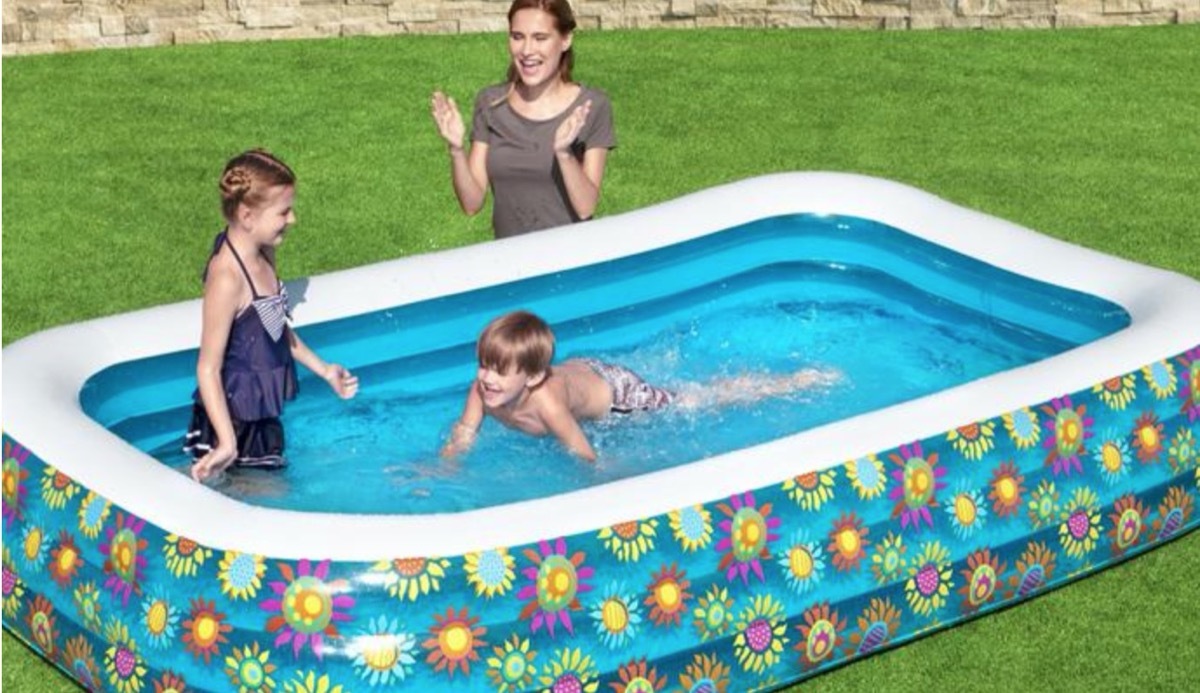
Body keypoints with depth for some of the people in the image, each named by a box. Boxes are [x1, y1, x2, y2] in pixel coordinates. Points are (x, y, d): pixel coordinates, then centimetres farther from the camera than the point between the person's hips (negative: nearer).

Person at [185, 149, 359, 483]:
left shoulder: (263, 255, 2)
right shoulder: (227, 277, -25)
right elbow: (208, 369, -23)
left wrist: (323, 369, 24)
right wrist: (227, 443, -29)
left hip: (263, 418, 9)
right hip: (231, 425, -9)